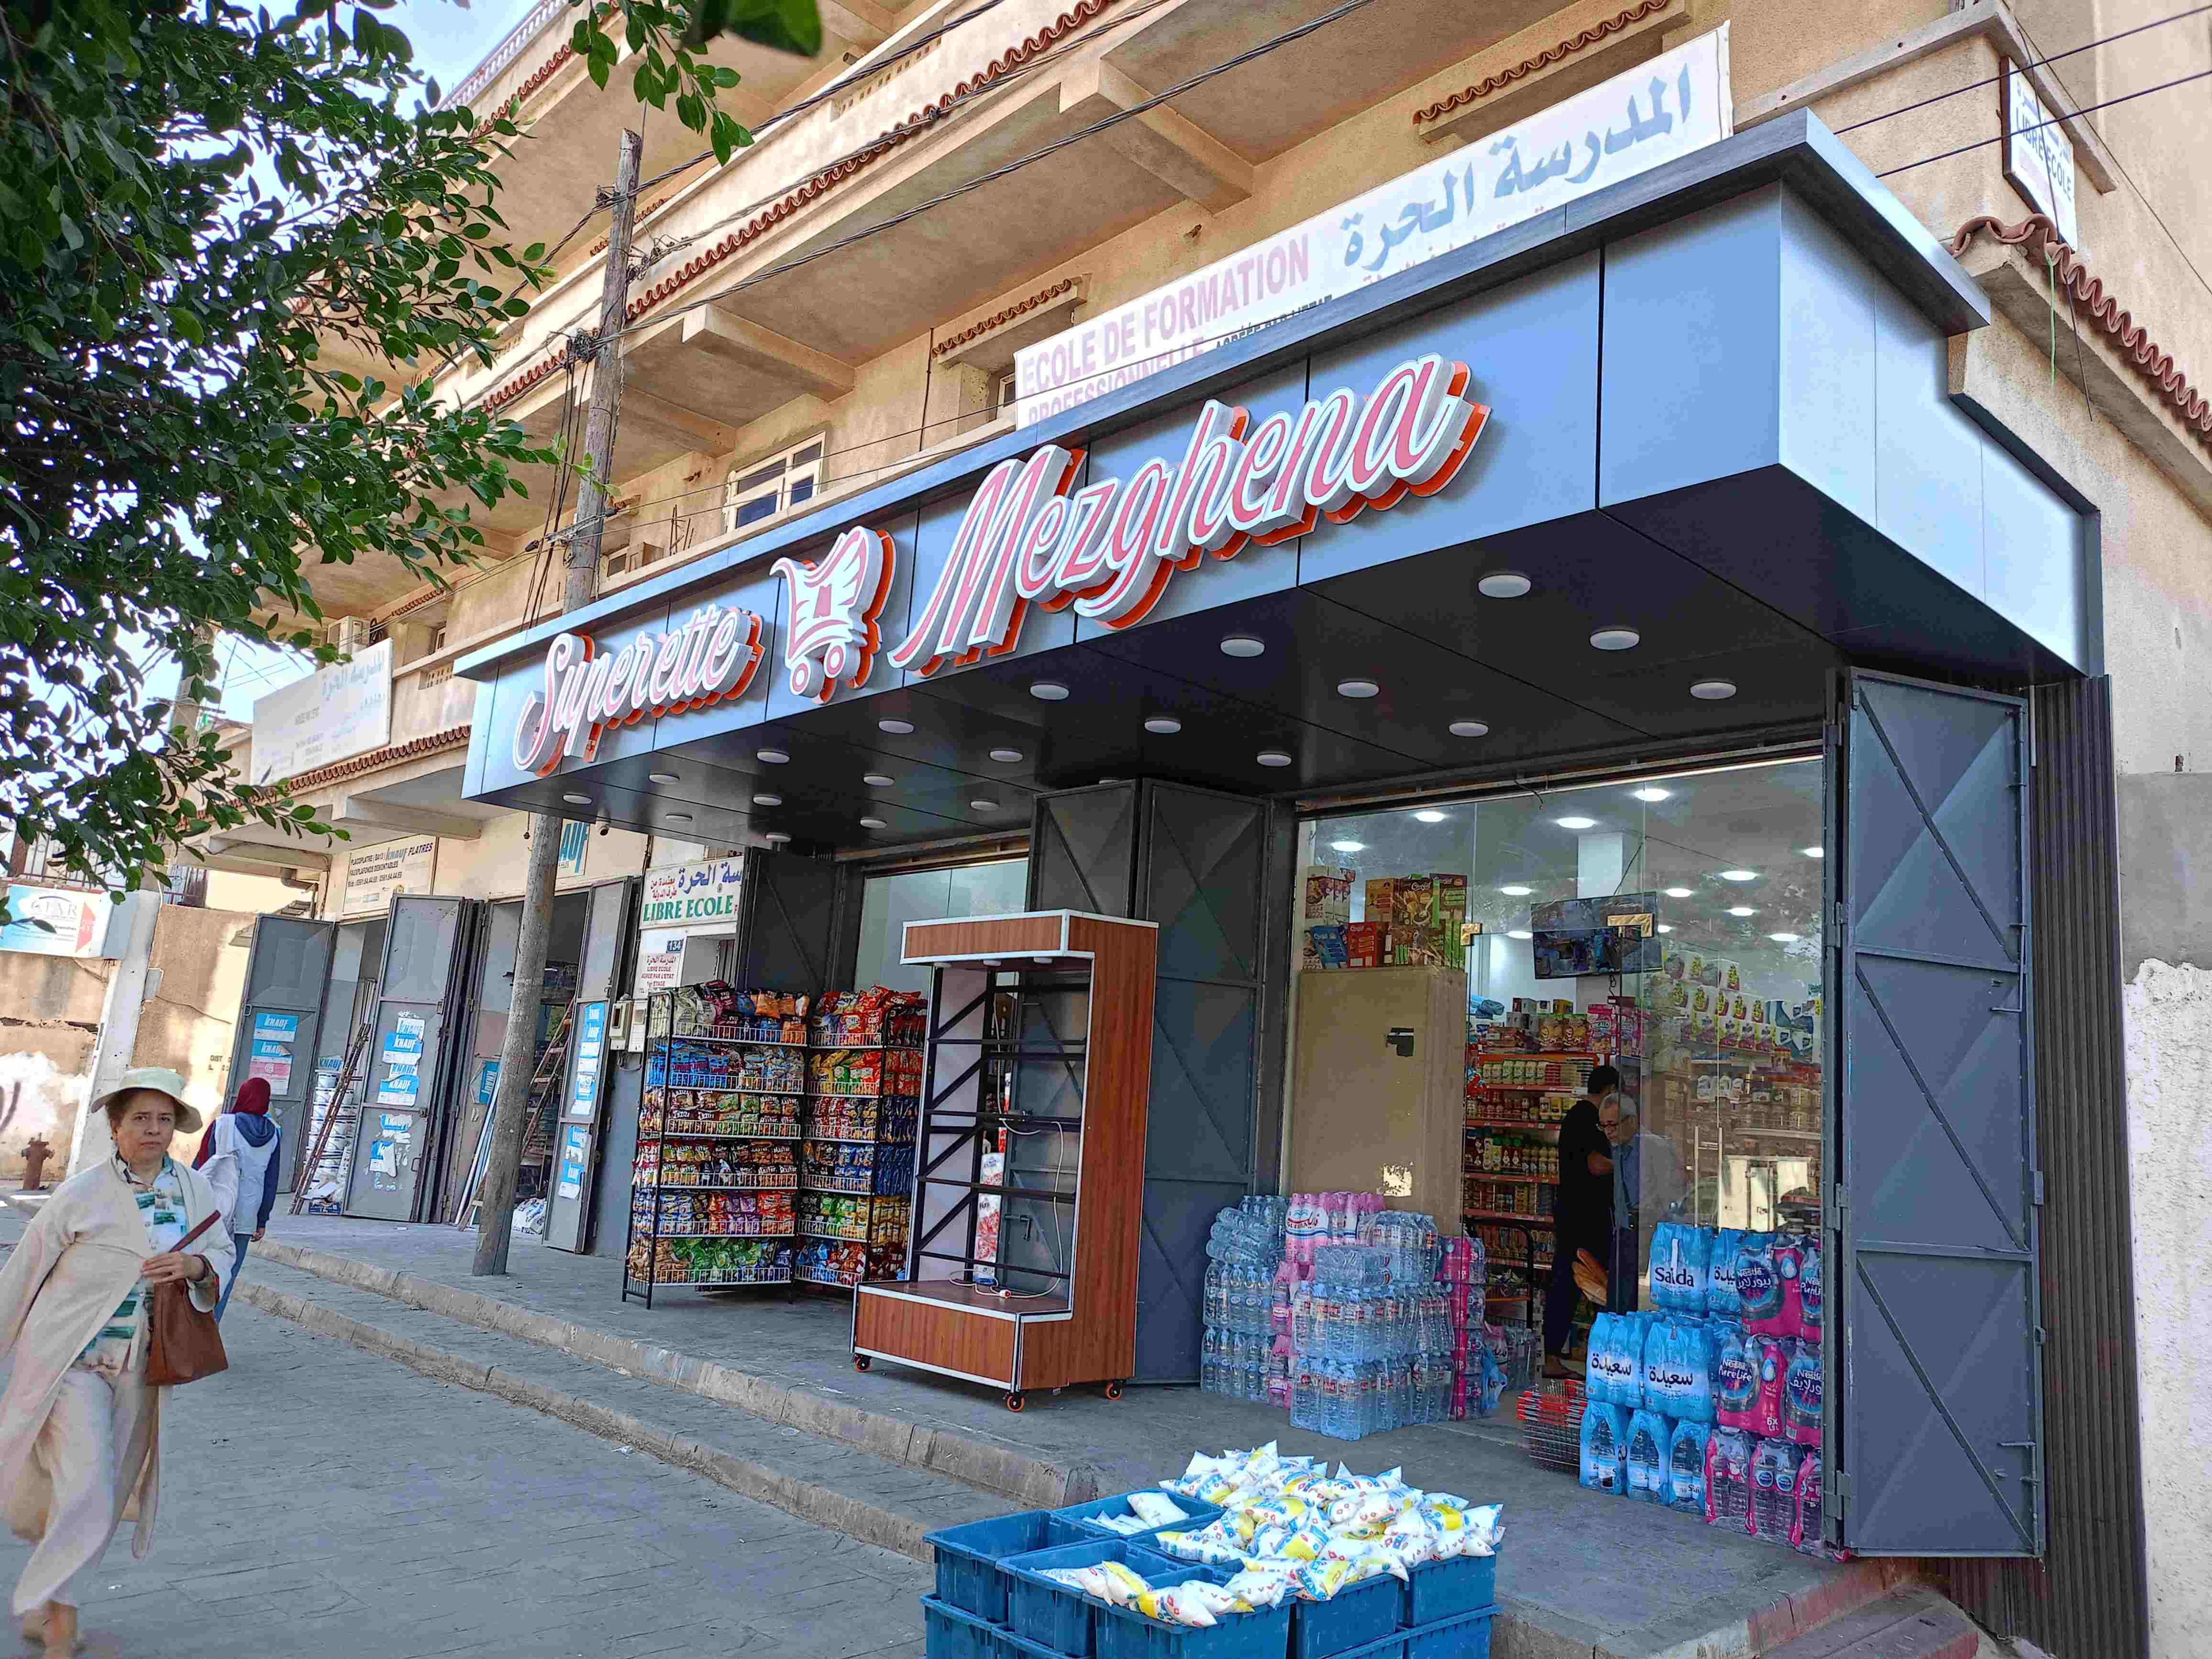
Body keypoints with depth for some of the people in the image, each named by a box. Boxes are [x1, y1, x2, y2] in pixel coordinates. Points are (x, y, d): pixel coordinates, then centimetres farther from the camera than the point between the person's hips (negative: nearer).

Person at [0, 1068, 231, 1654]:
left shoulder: (196, 1191, 0)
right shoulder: (80, 1195, -12)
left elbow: (222, 1258, 9)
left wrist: (194, 1265, -14)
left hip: (140, 1373, 5)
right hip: (72, 1362, -4)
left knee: (104, 1503, 13)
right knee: (84, 1490, -13)